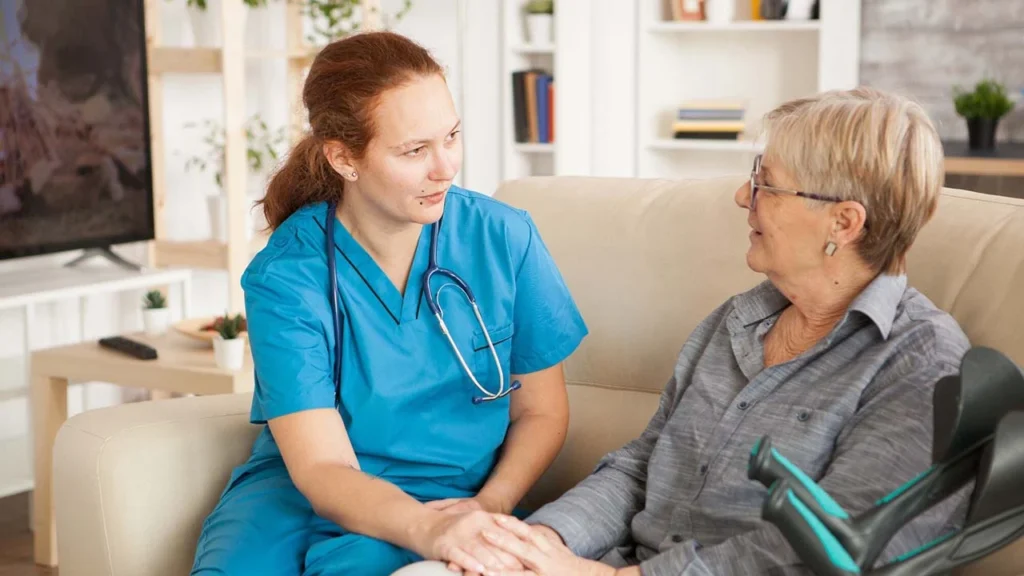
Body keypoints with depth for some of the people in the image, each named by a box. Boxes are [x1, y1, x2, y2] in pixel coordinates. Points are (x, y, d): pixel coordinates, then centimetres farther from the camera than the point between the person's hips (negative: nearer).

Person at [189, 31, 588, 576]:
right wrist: (429, 529, -37)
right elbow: (321, 467, -18)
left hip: (444, 493, 0)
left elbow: (541, 412, 3)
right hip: (300, 490, 1)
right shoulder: (284, 278, -12)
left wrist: (491, 503, -16)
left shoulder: (505, 238, -6)